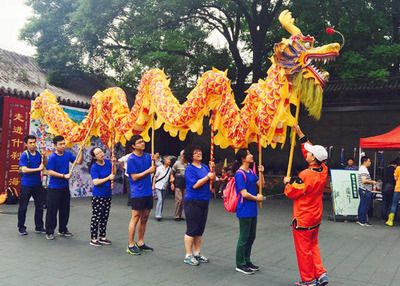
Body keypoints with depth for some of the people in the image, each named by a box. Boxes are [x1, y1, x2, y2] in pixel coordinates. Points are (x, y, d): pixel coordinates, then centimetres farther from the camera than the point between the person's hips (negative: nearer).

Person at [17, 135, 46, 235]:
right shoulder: (24, 155, -10)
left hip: (37, 184, 5)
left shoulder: (39, 154, 4)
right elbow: (24, 169, -20)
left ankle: (39, 227, 21)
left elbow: (43, 167, 11)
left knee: (40, 206, 9)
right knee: (23, 207, 7)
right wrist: (38, 169, -22)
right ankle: (21, 227, 21)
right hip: (26, 185, -4)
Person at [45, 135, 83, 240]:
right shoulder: (52, 157, -12)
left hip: (65, 187, 6)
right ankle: (49, 232, 10)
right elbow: (50, 172, -17)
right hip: (54, 188, -6)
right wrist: (64, 175, -23)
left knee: (65, 210, 14)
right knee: (52, 210, 0)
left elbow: (79, 162, 6)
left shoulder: (68, 154, 4)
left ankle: (63, 230, 27)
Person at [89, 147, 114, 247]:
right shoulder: (94, 167, -15)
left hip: (107, 195, 6)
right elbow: (95, 182, -21)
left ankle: (102, 237, 26)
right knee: (96, 217, 0)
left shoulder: (108, 162, 1)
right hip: (98, 196, -6)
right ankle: (93, 239, 10)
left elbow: (112, 174, 16)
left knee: (105, 217, 14)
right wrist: (108, 178, -19)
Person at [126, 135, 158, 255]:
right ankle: (130, 245, 7)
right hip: (137, 193, -6)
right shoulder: (131, 159, -11)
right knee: (135, 218, -1)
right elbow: (134, 177, -14)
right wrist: (148, 171, -15)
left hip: (148, 192, 7)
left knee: (144, 218, 13)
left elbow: (152, 171, 12)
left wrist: (154, 161, -5)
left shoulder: (147, 156, 6)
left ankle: (140, 243, 24)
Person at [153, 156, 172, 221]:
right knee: (160, 200, -14)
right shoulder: (159, 168, -7)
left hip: (164, 187, 4)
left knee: (162, 201, 8)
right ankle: (158, 215, -13)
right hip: (158, 186, -4)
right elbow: (155, 177, -1)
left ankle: (159, 215, 18)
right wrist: (153, 185, -5)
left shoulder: (169, 169, 1)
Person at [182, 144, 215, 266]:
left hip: (204, 201, 7)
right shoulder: (190, 169, -11)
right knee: (192, 229, -1)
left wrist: (212, 170, -7)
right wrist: (207, 177, -16)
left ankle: (197, 253, 25)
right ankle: (188, 256, 9)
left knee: (200, 229, 13)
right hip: (192, 202, -7)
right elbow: (195, 185, -21)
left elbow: (213, 180, 7)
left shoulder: (204, 167, 9)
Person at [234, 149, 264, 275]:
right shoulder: (240, 174, -17)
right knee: (244, 237, 1)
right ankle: (240, 264, 14)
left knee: (251, 237, 16)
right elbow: (244, 194, -21)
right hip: (244, 210, -8)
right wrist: (256, 198, -7)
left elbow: (261, 184, 11)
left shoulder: (251, 172, 8)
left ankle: (247, 261, 30)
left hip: (252, 210, 8)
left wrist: (261, 173, -4)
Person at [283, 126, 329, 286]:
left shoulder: (305, 175, -27)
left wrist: (287, 182, 4)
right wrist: (300, 133, 11)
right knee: (313, 246, 22)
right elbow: (308, 148, 6)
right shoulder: (323, 170, -5)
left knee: (303, 249, 7)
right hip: (316, 217, 8)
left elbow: (290, 193, -16)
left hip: (302, 219, -7)